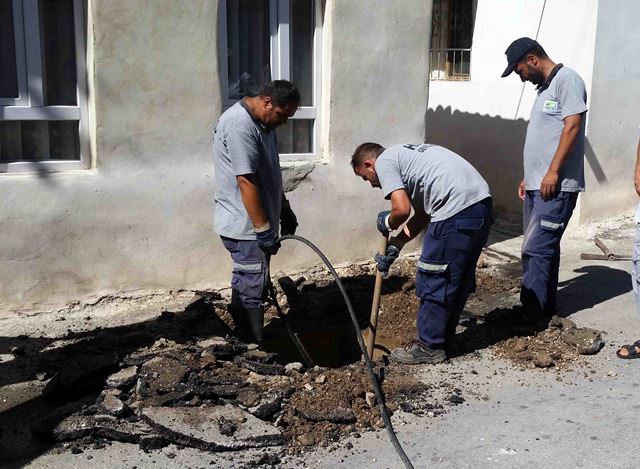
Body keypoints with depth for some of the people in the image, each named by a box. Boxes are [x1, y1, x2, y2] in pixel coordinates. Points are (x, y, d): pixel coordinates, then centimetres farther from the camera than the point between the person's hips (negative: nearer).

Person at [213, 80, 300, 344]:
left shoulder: (263, 123, 11)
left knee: (247, 287, 17)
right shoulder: (239, 124, -22)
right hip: (245, 226, -10)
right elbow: (245, 181, -26)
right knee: (252, 290, -3)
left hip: (255, 224, 10)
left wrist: (285, 210, 24)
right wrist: (263, 229, -25)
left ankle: (243, 345, 28)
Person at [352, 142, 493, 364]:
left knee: (434, 281, 4)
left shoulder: (384, 162, 2)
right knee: (459, 278, 20)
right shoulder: (405, 155, 28)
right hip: (482, 204, 10)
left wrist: (387, 223, 11)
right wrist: (395, 245, 23)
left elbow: (402, 209, -11)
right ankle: (445, 336, 34)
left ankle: (429, 347, 15)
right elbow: (423, 213, 24)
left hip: (456, 211, -10)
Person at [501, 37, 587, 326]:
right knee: (543, 248, 12)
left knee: (536, 249, -10)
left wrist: (553, 173, -20)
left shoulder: (567, 80, -8)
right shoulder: (544, 88, 20)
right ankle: (544, 309, 20)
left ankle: (533, 315, -5)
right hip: (538, 185, 9)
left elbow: (572, 127, -17)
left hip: (556, 186, -9)